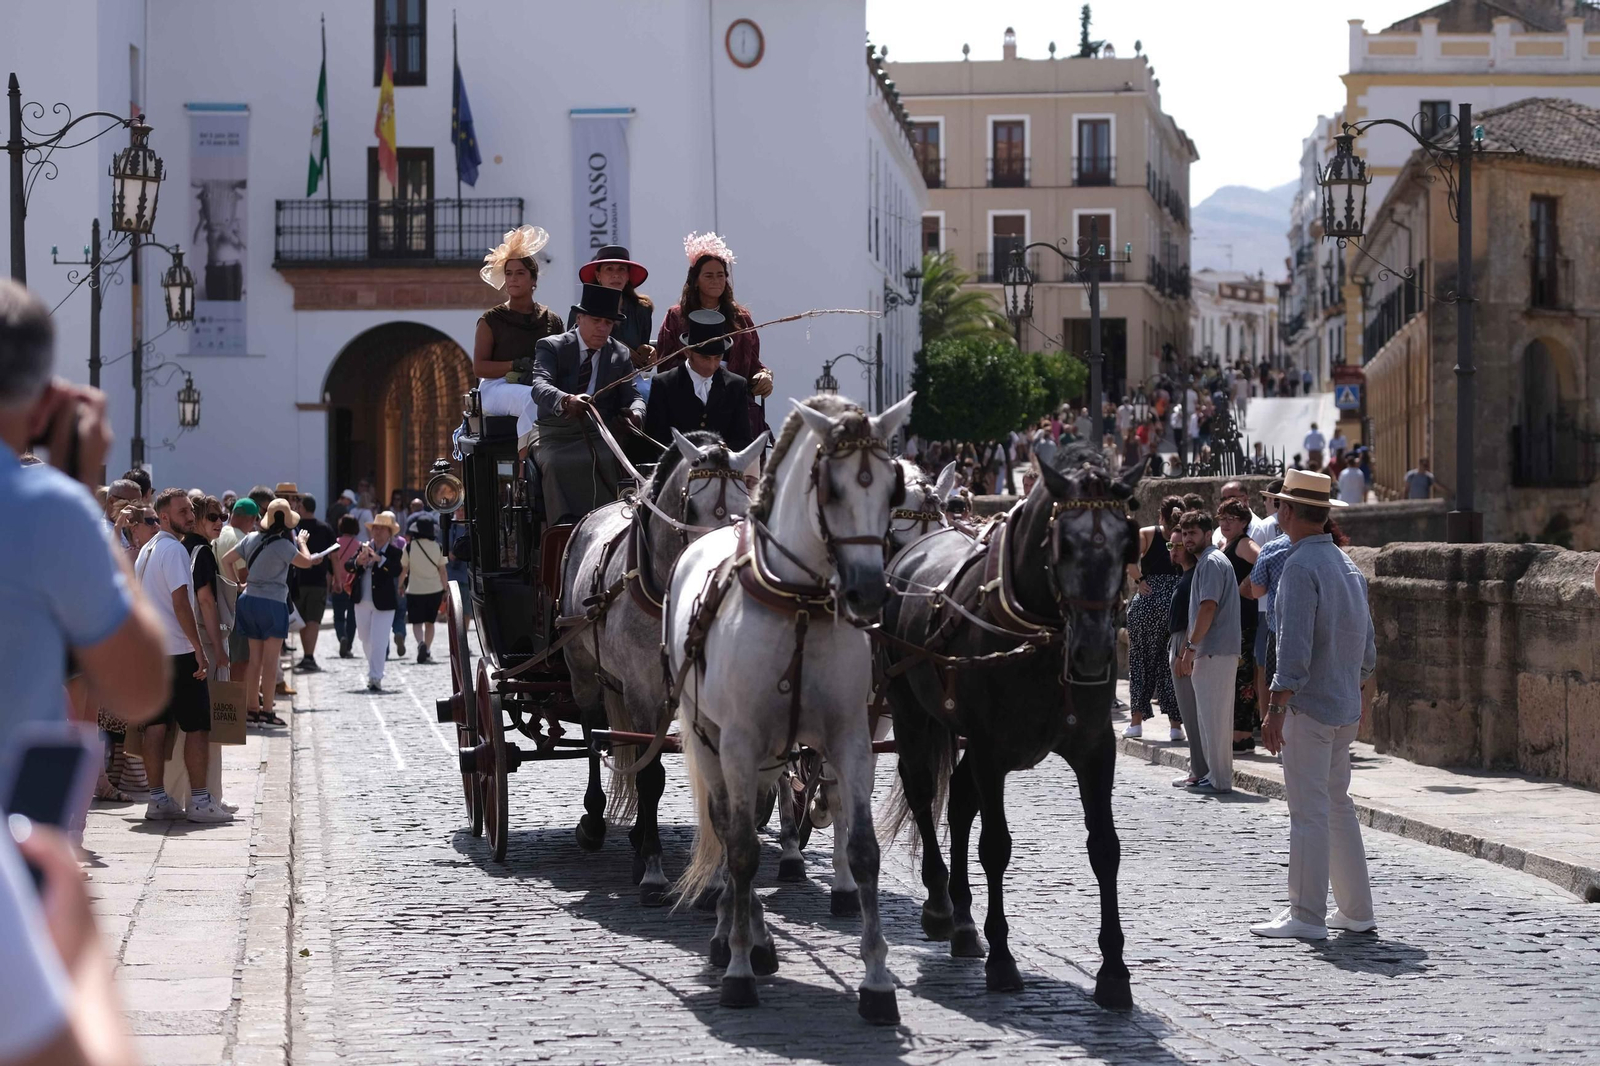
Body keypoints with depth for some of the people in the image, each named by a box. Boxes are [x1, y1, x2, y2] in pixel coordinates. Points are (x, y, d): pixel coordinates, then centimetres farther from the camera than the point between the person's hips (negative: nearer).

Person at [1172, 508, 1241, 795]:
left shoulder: (1212, 562, -12)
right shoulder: (1204, 562, 20)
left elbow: (1208, 608, -20)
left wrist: (1190, 648, -19)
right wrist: (1185, 652, 22)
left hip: (1214, 652, -10)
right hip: (1216, 651, 10)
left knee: (1213, 716, -6)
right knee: (1212, 716, 14)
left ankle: (1219, 779, -4)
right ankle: (1215, 774, 19)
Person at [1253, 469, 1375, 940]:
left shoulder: (1300, 566, -14)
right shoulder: (1349, 566, 14)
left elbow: (1295, 646, -21)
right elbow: (1368, 648, 18)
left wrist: (1276, 707, -20)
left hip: (1308, 705, -9)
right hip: (1346, 707, 9)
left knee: (1309, 812, -6)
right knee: (1338, 805, 16)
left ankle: (1307, 916, -4)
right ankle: (1355, 910, 19)